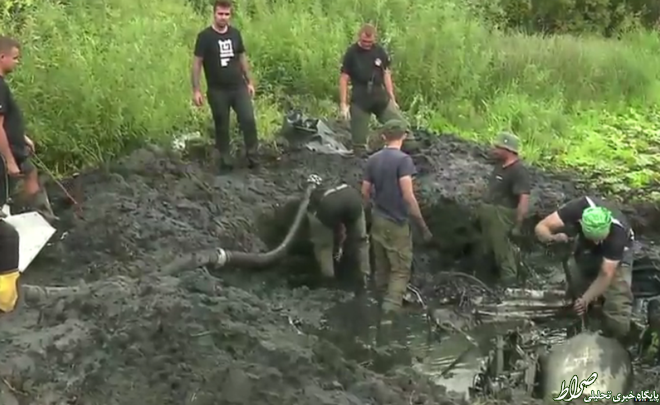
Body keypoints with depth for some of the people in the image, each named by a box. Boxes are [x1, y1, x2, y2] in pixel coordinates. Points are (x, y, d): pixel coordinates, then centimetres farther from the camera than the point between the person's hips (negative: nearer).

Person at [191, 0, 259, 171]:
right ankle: (225, 160, 19)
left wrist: (249, 82, 13)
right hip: (217, 91, -3)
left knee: (249, 120, -7)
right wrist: (196, 90, -13)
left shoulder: (235, 33, 5)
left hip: (239, 87, 3)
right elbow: (197, 63, -8)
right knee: (221, 126, 6)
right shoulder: (205, 36, -9)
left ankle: (252, 156, 7)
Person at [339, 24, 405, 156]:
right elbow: (344, 79, -5)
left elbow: (386, 75, 11)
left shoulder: (380, 51, 3)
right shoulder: (351, 53, -6)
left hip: (380, 97, 3)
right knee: (359, 139, 2)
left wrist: (392, 98, 9)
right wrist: (343, 104, -10)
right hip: (360, 100, -3)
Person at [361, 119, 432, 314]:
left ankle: (382, 305, 25)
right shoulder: (403, 159, -15)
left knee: (381, 267, 15)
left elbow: (365, 192, 8)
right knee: (400, 270, -2)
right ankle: (390, 311, -12)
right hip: (397, 222, -6)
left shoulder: (372, 159, 5)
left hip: (378, 221, 6)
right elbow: (408, 196, -21)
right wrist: (422, 225, -16)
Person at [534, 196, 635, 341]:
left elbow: (606, 274, -36)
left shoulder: (617, 233, -41)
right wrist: (554, 238, -55)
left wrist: (585, 299, -46)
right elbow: (541, 228, -34)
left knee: (618, 296, -16)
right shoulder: (578, 208, -37)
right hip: (585, 245, 4)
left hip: (617, 250, -3)